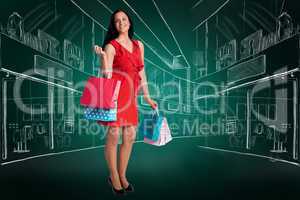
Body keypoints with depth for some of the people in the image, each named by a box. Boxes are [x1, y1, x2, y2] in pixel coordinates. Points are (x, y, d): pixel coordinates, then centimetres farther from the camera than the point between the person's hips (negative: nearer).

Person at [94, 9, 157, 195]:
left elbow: (141, 71, 17)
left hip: (130, 95, 6)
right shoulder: (111, 46, -3)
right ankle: (114, 177, 21)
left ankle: (122, 175, 27)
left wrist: (147, 97, 16)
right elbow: (107, 75, -9)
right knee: (114, 134, 0)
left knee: (130, 135, 7)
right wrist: (103, 56, -26)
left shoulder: (138, 45, 15)